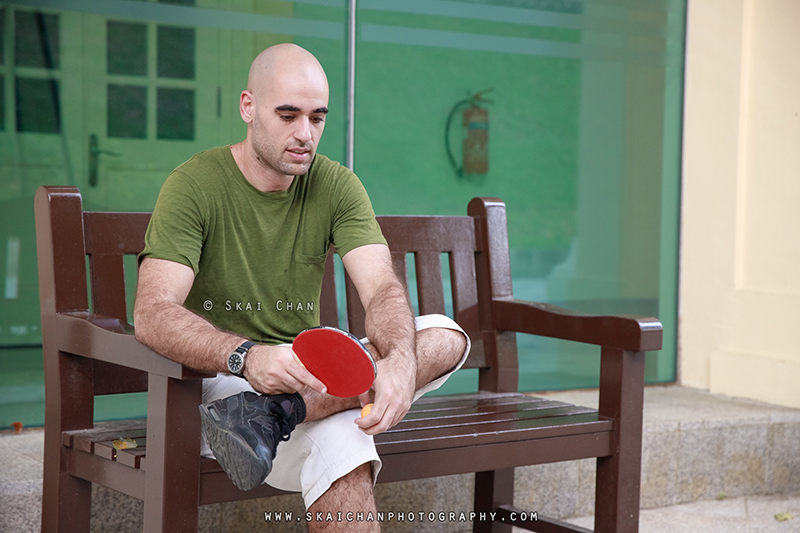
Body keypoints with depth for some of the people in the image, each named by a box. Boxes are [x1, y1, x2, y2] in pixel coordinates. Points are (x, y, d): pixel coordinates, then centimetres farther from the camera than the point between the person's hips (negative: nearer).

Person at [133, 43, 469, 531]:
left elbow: (383, 289, -11)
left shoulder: (336, 187, 3)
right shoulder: (194, 185, -10)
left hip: (305, 373, 7)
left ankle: (274, 413, -33)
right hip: (218, 378, -7)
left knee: (447, 336, -19)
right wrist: (249, 357, -42)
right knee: (339, 439, -38)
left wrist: (400, 362, -35)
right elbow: (153, 316, -23)